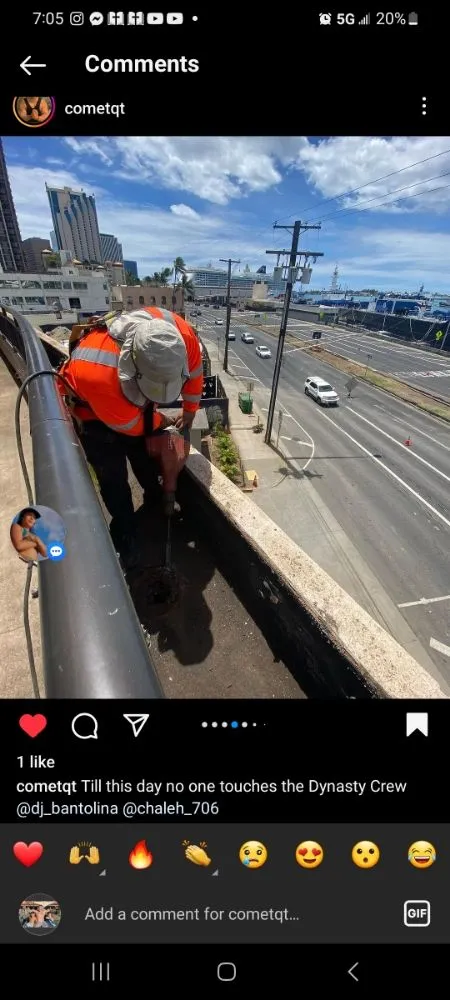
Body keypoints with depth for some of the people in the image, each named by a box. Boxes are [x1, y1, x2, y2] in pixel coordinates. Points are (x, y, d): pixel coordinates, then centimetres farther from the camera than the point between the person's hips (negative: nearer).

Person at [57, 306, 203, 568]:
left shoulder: (180, 333, -34)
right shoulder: (95, 373, -46)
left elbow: (194, 371, -9)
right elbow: (131, 425, -28)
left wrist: (189, 412, 3)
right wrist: (164, 422, -10)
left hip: (135, 401, 5)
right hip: (93, 411, -4)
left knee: (147, 460, 14)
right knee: (113, 478, -3)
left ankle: (156, 502, 43)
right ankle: (126, 536, 18)